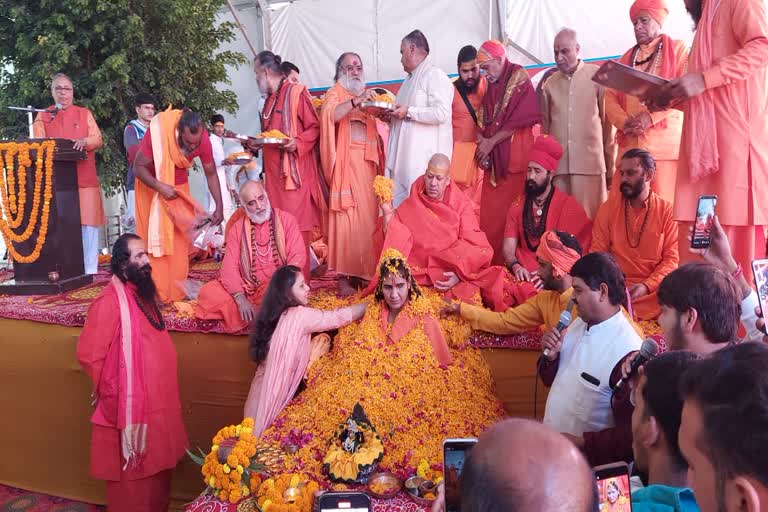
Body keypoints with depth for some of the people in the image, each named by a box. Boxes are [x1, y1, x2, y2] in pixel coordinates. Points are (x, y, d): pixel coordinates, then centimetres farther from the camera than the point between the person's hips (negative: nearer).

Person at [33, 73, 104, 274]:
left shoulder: (85, 113, 14)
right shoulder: (43, 117, 15)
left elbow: (97, 139, 3)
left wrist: (84, 141, -19)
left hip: (84, 177, 0)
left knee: (87, 221, -6)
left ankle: (89, 269, -1)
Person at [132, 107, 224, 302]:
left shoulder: (203, 140, -24)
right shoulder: (158, 134, -34)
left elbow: (211, 174, -11)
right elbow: (138, 167, -25)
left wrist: (219, 207, -17)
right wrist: (160, 187, -35)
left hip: (179, 186, 3)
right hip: (152, 186, -3)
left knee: (180, 239, 3)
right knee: (155, 238, -2)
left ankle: (178, 291, 12)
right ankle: (156, 292, 4)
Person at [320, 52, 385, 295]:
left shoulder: (368, 94, 23)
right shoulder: (335, 93, 5)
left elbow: (379, 127, 21)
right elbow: (330, 115, -16)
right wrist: (356, 100, -27)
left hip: (368, 161, 6)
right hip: (346, 162, -6)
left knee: (368, 215, 4)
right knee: (347, 217, -9)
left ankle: (363, 270, 13)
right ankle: (343, 277, -6)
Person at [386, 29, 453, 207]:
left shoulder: (435, 75, -8)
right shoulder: (410, 78, 21)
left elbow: (441, 113, -20)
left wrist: (409, 112, -15)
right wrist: (392, 115, 9)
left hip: (424, 158, -9)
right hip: (404, 156, 9)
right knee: (399, 206, 7)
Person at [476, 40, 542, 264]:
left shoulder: (519, 81, -4)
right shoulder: (491, 87, 16)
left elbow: (518, 120, -12)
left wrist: (490, 142, -9)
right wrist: (482, 140, -3)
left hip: (514, 157, -6)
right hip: (493, 158, 6)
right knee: (488, 214, 2)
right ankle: (492, 264, 8)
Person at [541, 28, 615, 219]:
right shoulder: (550, 83, 12)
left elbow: (608, 121, 4)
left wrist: (610, 163, 3)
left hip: (591, 163, -2)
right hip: (557, 163, 3)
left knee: (590, 218, -4)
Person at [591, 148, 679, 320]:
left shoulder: (666, 210, 1)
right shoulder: (609, 207, 5)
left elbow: (671, 259, -1)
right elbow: (597, 253, 3)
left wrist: (646, 286, -17)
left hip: (654, 288, 1)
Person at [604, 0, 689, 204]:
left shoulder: (678, 49, 11)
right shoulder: (626, 58, 23)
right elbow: (610, 97, 14)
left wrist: (651, 116, -15)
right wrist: (624, 122, -6)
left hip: (664, 143, -4)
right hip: (630, 144, 4)